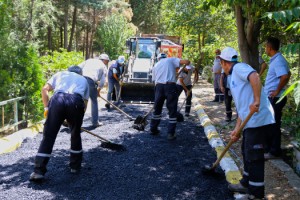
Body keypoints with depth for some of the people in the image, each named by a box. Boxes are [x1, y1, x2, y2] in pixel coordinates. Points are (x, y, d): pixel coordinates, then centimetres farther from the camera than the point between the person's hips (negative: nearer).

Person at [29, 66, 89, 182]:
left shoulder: (60, 74, 33)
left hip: (57, 99, 0)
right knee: (75, 135, 22)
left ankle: (38, 171, 2)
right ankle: (75, 166, 31)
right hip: (76, 102, 1)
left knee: (48, 136, 5)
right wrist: (74, 119, 37)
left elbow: (44, 89, 17)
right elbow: (85, 103, 28)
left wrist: (46, 108, 20)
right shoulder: (83, 80, 35)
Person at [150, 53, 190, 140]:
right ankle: (171, 133, 5)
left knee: (157, 109, 19)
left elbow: (154, 80, 19)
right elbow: (187, 62, -1)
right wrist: (186, 62, 22)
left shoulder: (156, 65, 24)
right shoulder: (171, 60, 12)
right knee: (172, 111, 5)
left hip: (159, 86, 4)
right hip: (170, 86, -4)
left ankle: (153, 129, 29)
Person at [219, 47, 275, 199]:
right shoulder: (232, 78, 24)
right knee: (247, 152, 21)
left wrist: (256, 101, -29)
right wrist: (237, 129, 18)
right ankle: (247, 183, 38)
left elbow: (255, 77, -26)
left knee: (254, 157, -2)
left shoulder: (239, 67, -4)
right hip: (250, 121, 10)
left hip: (258, 119, -10)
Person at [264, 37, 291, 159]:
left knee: (273, 124, -2)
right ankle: (269, 147, 30)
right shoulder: (277, 59, 13)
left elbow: (285, 76, -32)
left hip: (275, 98, -10)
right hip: (271, 98, 10)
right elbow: (288, 74, 23)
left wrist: (277, 91, -21)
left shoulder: (277, 61, -18)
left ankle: (274, 151, 8)